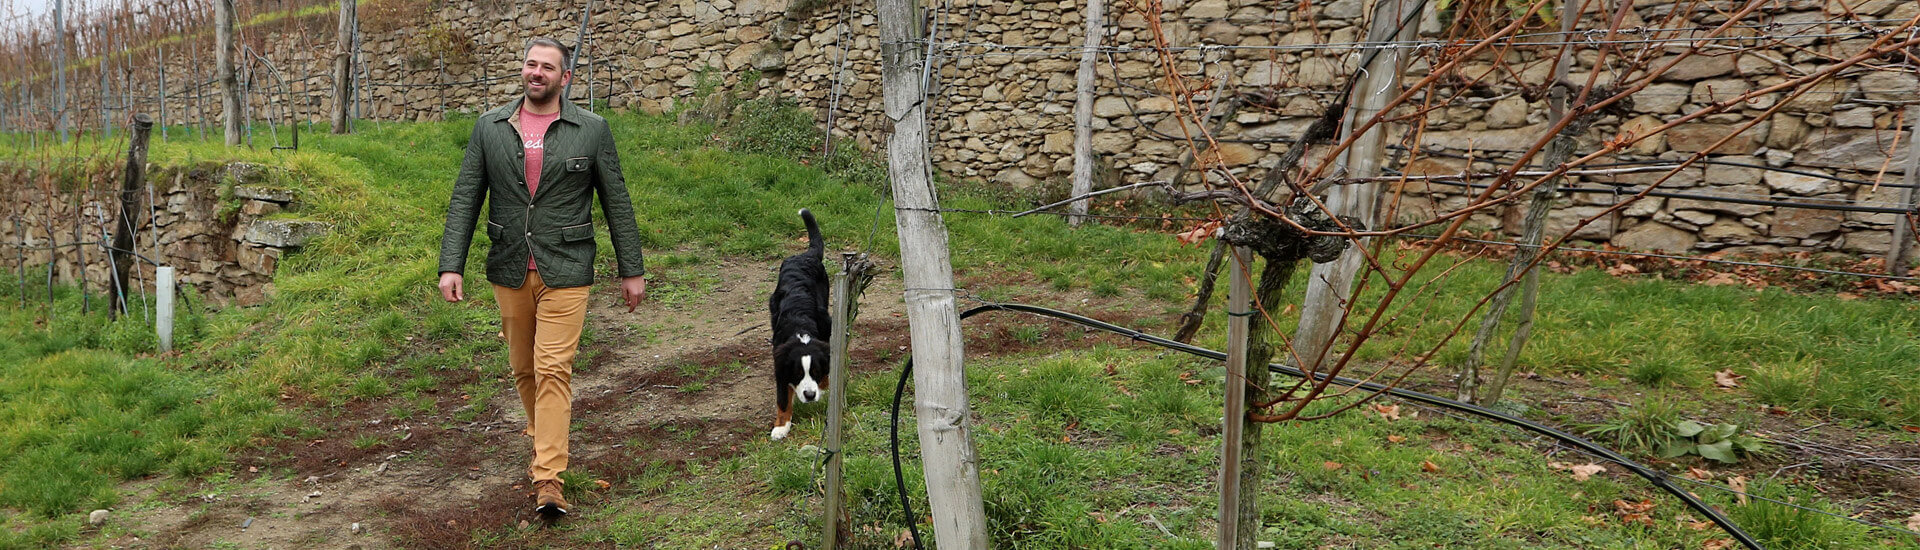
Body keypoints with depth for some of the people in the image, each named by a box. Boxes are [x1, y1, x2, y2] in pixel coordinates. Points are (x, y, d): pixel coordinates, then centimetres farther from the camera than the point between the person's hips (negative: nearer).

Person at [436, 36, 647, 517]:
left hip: (564, 273, -3)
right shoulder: (490, 127, 5)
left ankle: (548, 480, -8)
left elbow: (616, 203, 2)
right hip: (510, 272, 3)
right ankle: (545, 443, 37)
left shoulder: (591, 130, -1)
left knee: (554, 370, -10)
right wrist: (451, 265, -5)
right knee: (524, 369, 14)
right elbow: (465, 200, 4)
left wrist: (632, 270, 3)